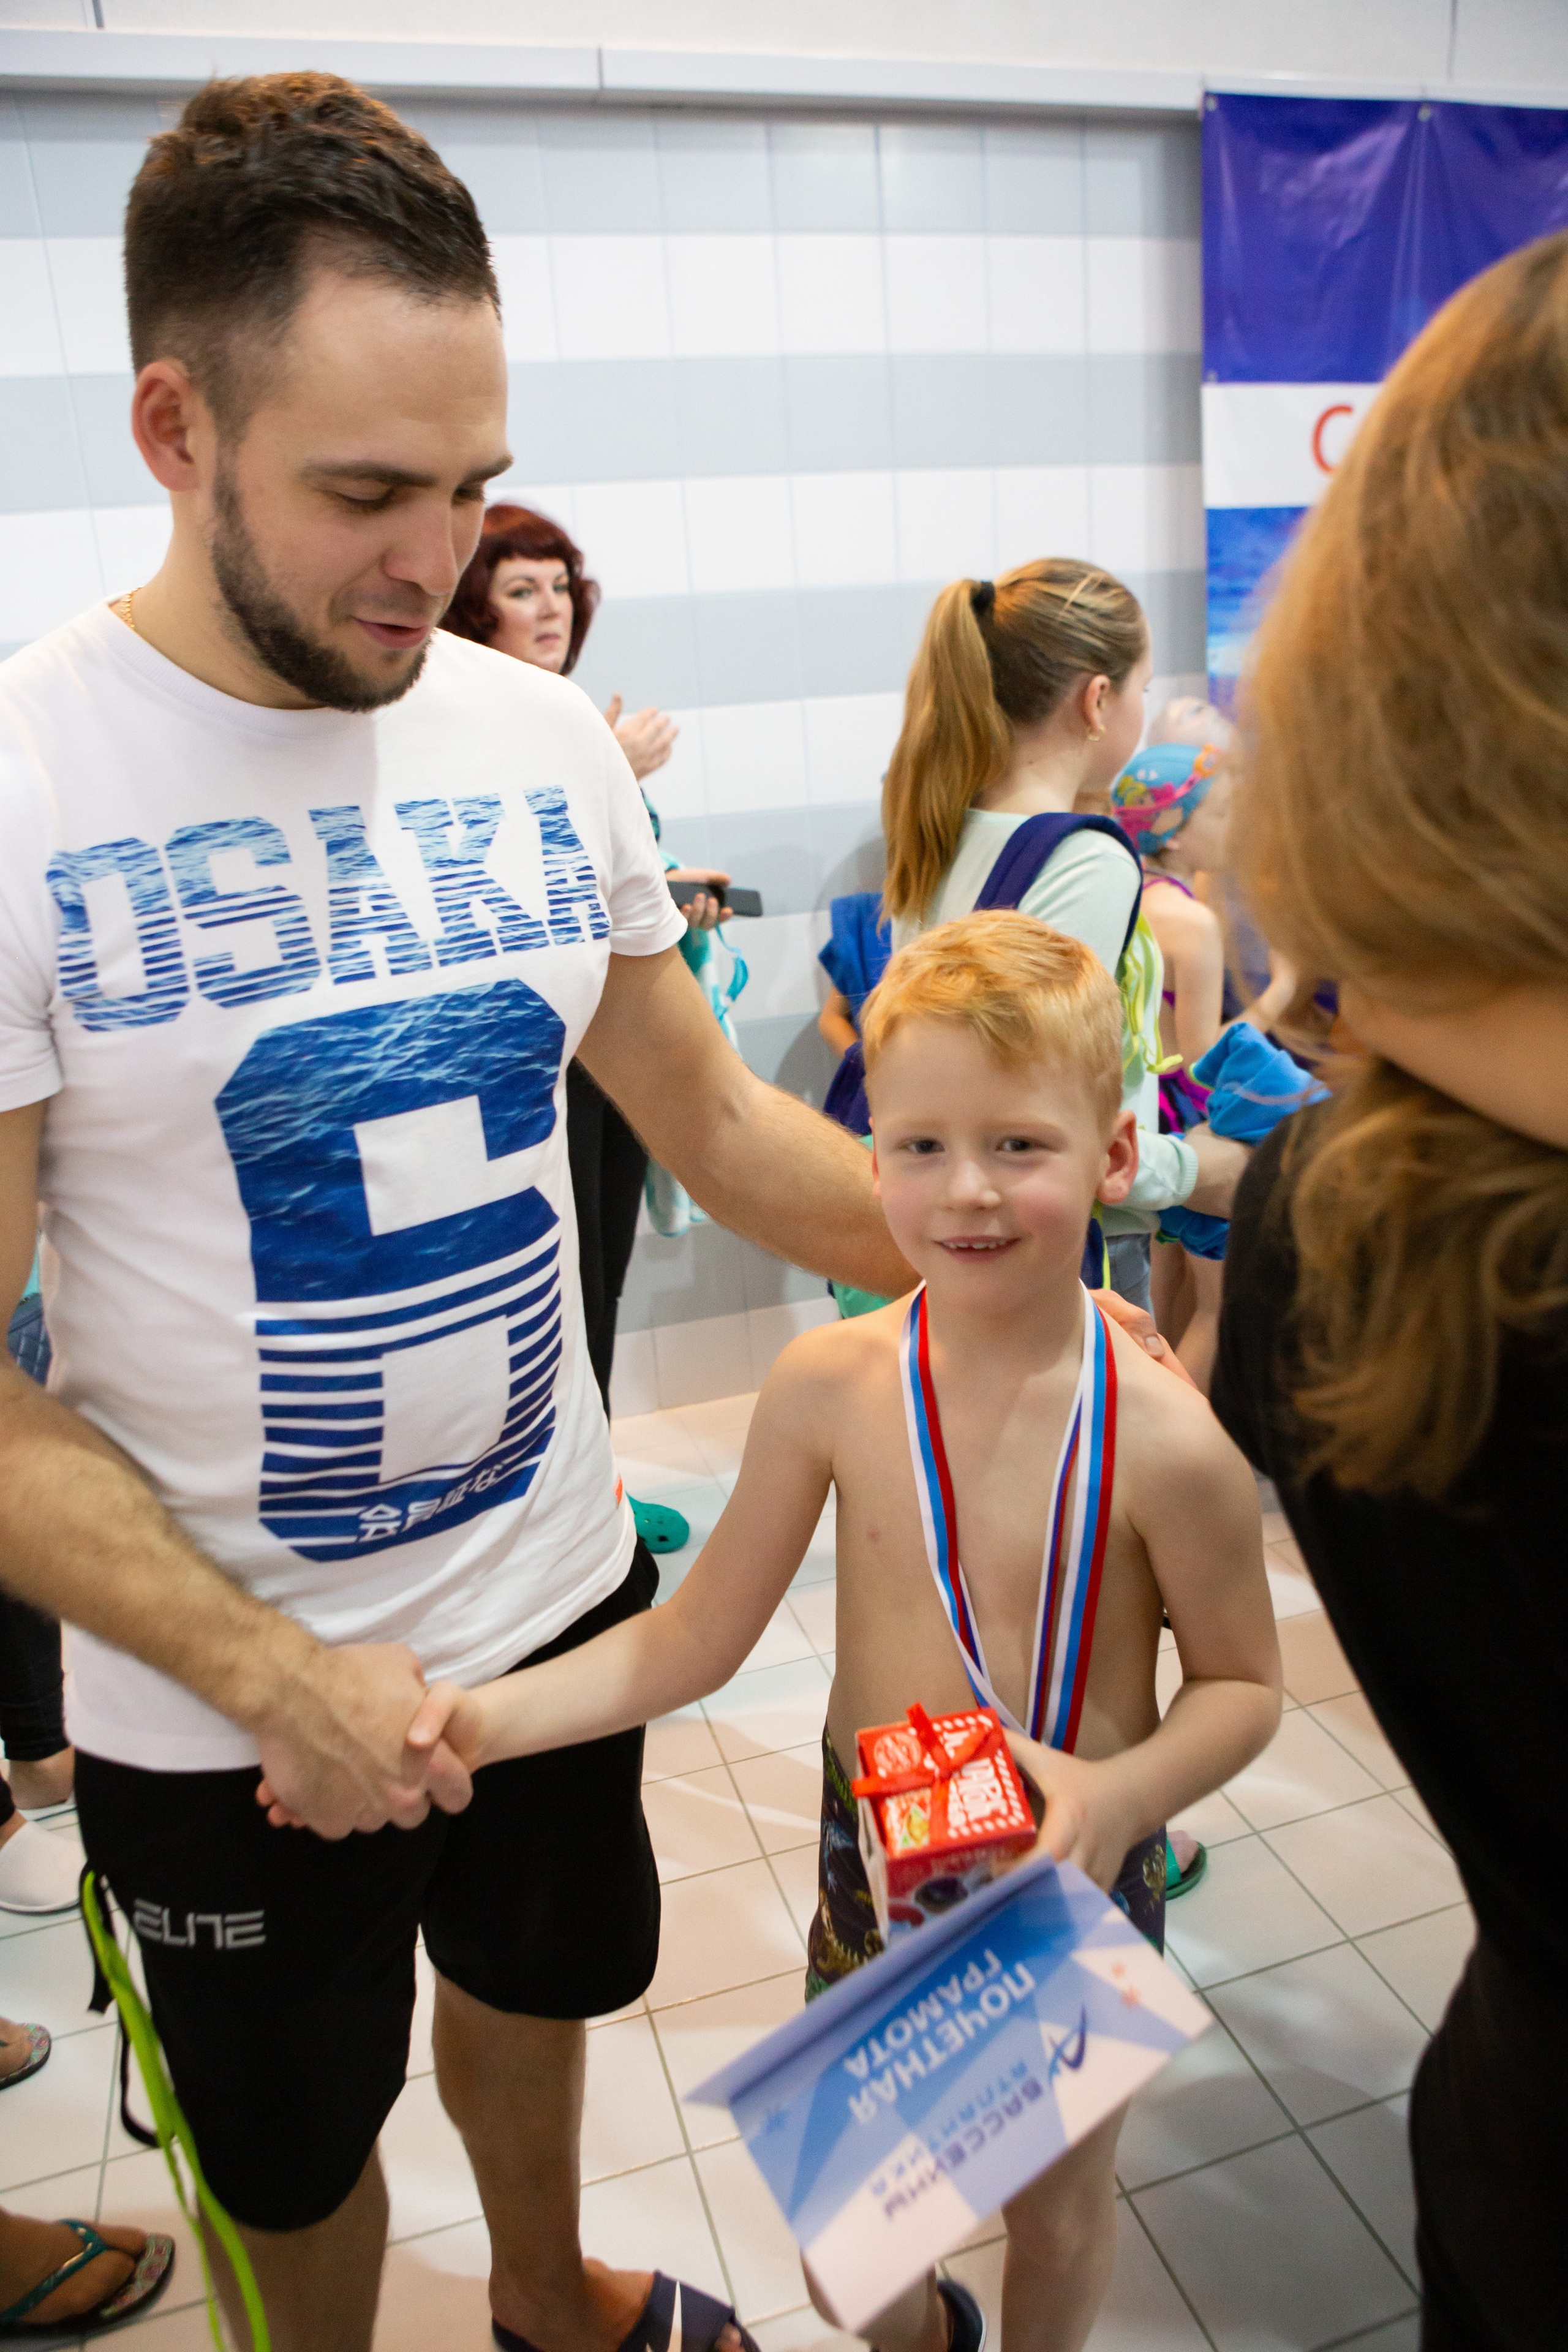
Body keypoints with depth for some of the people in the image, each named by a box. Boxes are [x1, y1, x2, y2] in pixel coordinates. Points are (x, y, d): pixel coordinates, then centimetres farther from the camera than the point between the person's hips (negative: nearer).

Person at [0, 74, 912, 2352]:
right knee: (298, 2154, 22)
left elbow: (709, 1114, 3)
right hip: (220, 1695, -4)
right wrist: (270, 1673, -21)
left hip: (566, 1587, 5)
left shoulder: (543, 736, -5)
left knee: (532, 1987, 30)